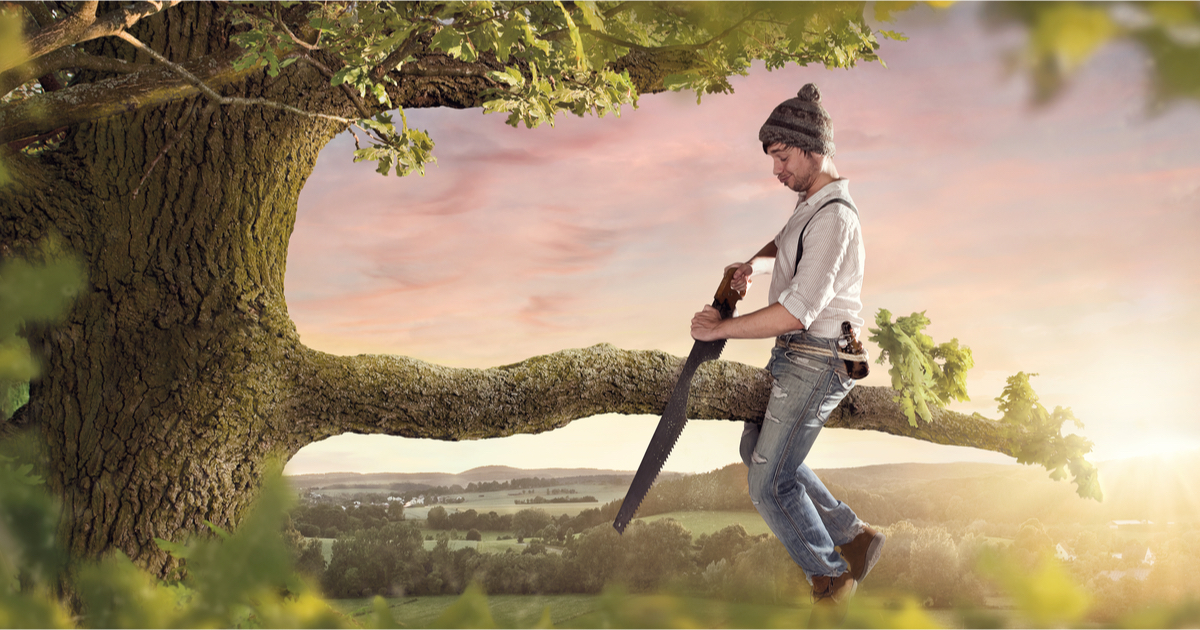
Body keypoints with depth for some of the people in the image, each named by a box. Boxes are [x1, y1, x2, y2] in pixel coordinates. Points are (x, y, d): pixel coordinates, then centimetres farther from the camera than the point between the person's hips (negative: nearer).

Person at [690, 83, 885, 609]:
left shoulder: (833, 218, -21)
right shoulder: (812, 202, 10)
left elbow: (797, 311, -27)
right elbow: (785, 245, 31)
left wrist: (721, 327, -19)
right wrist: (753, 264, 9)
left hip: (815, 362, -10)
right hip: (795, 355, 10)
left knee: (769, 485, -4)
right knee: (757, 450, 19)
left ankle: (831, 578, 15)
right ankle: (853, 537, 23)